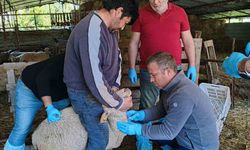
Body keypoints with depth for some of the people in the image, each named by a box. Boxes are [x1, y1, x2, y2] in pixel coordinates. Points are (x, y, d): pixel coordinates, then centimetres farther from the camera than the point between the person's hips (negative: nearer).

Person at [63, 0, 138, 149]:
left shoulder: (109, 27, 0)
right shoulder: (91, 31, -31)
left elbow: (116, 56, 8)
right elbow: (94, 80, -33)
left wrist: (115, 85, -5)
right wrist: (118, 103, -20)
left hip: (101, 86, 9)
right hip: (85, 92, -9)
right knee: (100, 138, 0)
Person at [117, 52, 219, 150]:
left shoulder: (183, 95, -32)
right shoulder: (171, 85, -4)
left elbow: (168, 132, -28)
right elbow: (160, 109, 8)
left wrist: (138, 129, -23)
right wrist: (141, 114, -8)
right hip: (185, 135, 8)